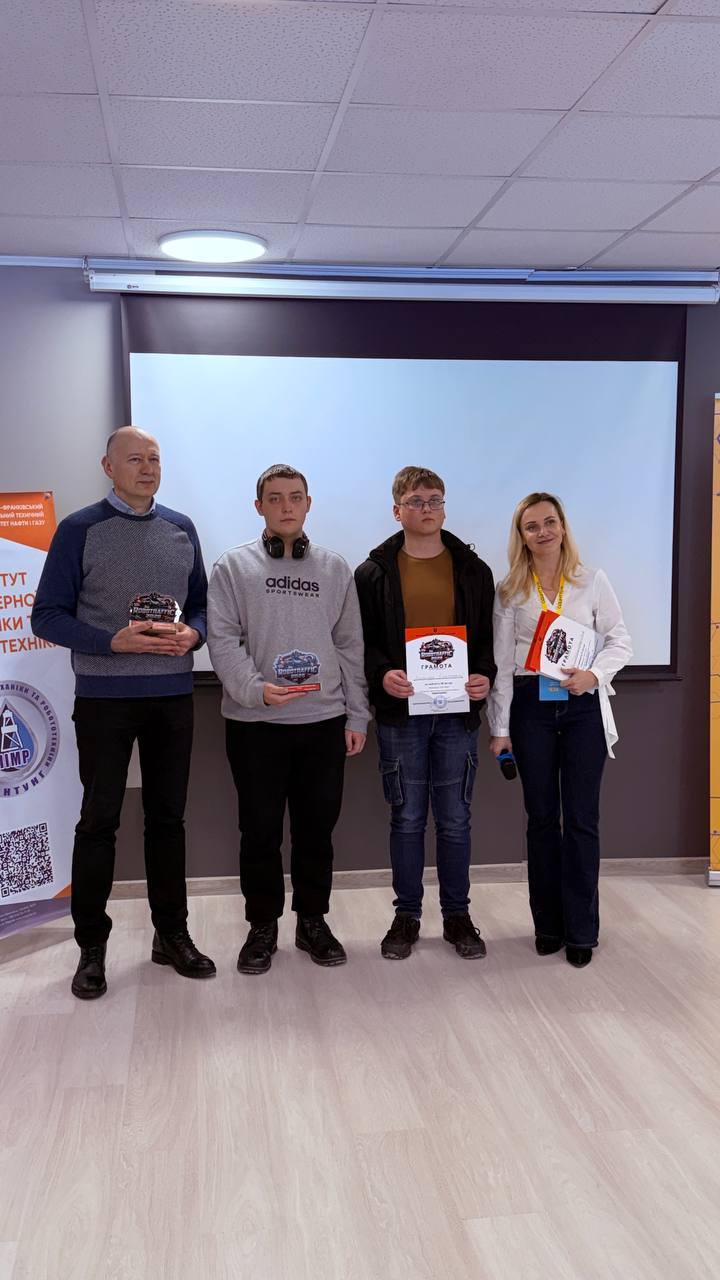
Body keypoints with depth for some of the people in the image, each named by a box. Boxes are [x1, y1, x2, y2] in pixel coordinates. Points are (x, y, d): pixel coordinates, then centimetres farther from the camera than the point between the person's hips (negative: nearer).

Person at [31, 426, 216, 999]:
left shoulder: (181, 529, 10)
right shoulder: (80, 530, -3)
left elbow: (202, 602, 14)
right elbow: (48, 615, -6)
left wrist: (193, 633, -8)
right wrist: (115, 642, -19)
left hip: (173, 694, 4)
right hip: (105, 696, -4)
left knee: (168, 817, 11)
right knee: (99, 819, 3)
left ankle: (172, 934, 23)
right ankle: (92, 945, 15)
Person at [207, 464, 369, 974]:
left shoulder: (335, 568, 10)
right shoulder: (234, 567, 3)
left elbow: (351, 646, 9)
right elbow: (223, 640, -5)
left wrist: (357, 716, 5)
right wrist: (255, 689, -20)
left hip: (324, 721, 2)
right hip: (255, 722, -2)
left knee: (318, 827, 9)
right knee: (260, 830, 6)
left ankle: (313, 921, 25)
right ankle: (262, 926, 20)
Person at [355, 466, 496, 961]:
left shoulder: (473, 569, 7)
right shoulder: (373, 572, 2)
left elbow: (488, 637, 8)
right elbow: (362, 641, 2)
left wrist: (485, 676, -10)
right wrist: (382, 674, -17)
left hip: (457, 714, 1)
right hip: (400, 714, -1)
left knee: (455, 819, 8)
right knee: (407, 818, 8)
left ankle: (457, 915, 22)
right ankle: (407, 916, 21)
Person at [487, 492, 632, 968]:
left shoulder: (593, 580, 3)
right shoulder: (510, 590, 4)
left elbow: (621, 641, 4)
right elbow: (502, 661, 3)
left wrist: (593, 673, -15)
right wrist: (500, 726, 0)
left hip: (583, 705, -1)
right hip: (530, 705, 1)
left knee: (582, 818, 0)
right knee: (542, 817, 7)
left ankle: (581, 930, 10)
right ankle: (549, 924, 19)